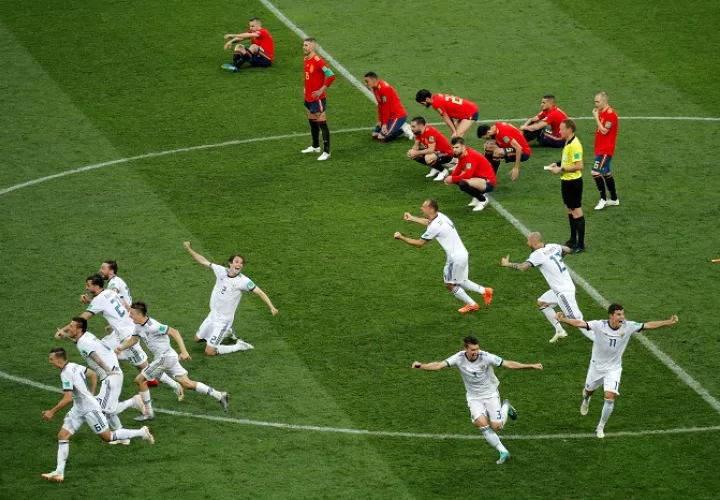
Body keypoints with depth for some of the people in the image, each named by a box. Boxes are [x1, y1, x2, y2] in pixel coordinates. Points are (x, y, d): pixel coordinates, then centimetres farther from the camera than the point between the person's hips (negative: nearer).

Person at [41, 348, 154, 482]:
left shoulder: (66, 373, -23)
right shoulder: (74, 366, 4)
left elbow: (68, 399, -28)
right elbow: (93, 374, 17)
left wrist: (52, 412, -21)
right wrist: (91, 393, 24)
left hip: (90, 408, -10)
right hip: (78, 409, 10)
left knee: (107, 437, 2)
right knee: (62, 436, 1)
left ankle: (141, 432, 16)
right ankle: (59, 472, -2)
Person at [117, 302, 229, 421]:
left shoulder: (152, 326, -21)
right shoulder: (139, 326, 7)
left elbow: (173, 332, -23)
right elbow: (133, 340, 18)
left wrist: (184, 352, -27)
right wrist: (120, 348, -2)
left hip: (165, 357, -9)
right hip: (167, 358, 9)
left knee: (139, 380, -3)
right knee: (186, 383, 9)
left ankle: (148, 413, 4)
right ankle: (219, 396, 9)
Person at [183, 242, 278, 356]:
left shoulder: (243, 281, -20)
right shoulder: (221, 271, -8)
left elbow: (260, 293, -17)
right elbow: (203, 261, -1)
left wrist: (271, 307, -28)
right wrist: (189, 249, -8)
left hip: (224, 320, -6)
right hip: (212, 315, 6)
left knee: (210, 351, -8)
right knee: (197, 338, 25)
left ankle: (239, 346, 10)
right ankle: (227, 331, 38)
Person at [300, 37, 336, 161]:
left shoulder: (318, 61, -20)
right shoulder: (306, 59, 7)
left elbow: (331, 76, -24)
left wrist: (321, 90, -20)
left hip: (317, 98, -9)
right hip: (308, 97, 9)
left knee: (322, 124, -6)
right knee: (312, 122, 21)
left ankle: (326, 152, -3)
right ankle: (315, 147, 36)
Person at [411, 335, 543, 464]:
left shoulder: (486, 357, -23)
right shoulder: (459, 358, -19)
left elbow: (509, 364, -21)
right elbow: (439, 365, -25)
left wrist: (531, 366, -27)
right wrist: (421, 366, -42)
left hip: (490, 395, -1)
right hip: (474, 398, 1)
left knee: (496, 426, -6)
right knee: (482, 424, -20)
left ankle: (506, 407, 30)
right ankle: (503, 452, -5)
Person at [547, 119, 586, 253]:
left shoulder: (574, 145, -23)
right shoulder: (568, 142, 7)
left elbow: (579, 166, -26)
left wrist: (561, 169, -23)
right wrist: (557, 164, 7)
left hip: (573, 181, -10)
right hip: (566, 180, 10)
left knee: (576, 211, -3)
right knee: (570, 210, 19)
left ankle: (581, 245, 2)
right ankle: (573, 239, 31)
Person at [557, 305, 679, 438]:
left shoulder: (628, 327, -19)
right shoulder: (599, 326, -25)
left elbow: (648, 325, -15)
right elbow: (579, 323, -34)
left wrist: (668, 322, -21)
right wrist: (563, 319, -50)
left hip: (613, 368, 0)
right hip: (597, 366, 0)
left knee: (610, 397, -15)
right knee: (589, 391, 22)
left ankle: (601, 427, 5)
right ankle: (586, 400, 63)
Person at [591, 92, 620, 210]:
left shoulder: (610, 114, -18)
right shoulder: (601, 112, 11)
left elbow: (604, 130, -22)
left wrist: (596, 117, -18)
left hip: (605, 149, -10)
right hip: (600, 148, 10)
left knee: (596, 172, -15)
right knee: (606, 173, 16)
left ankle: (603, 199, -6)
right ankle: (614, 199, 26)